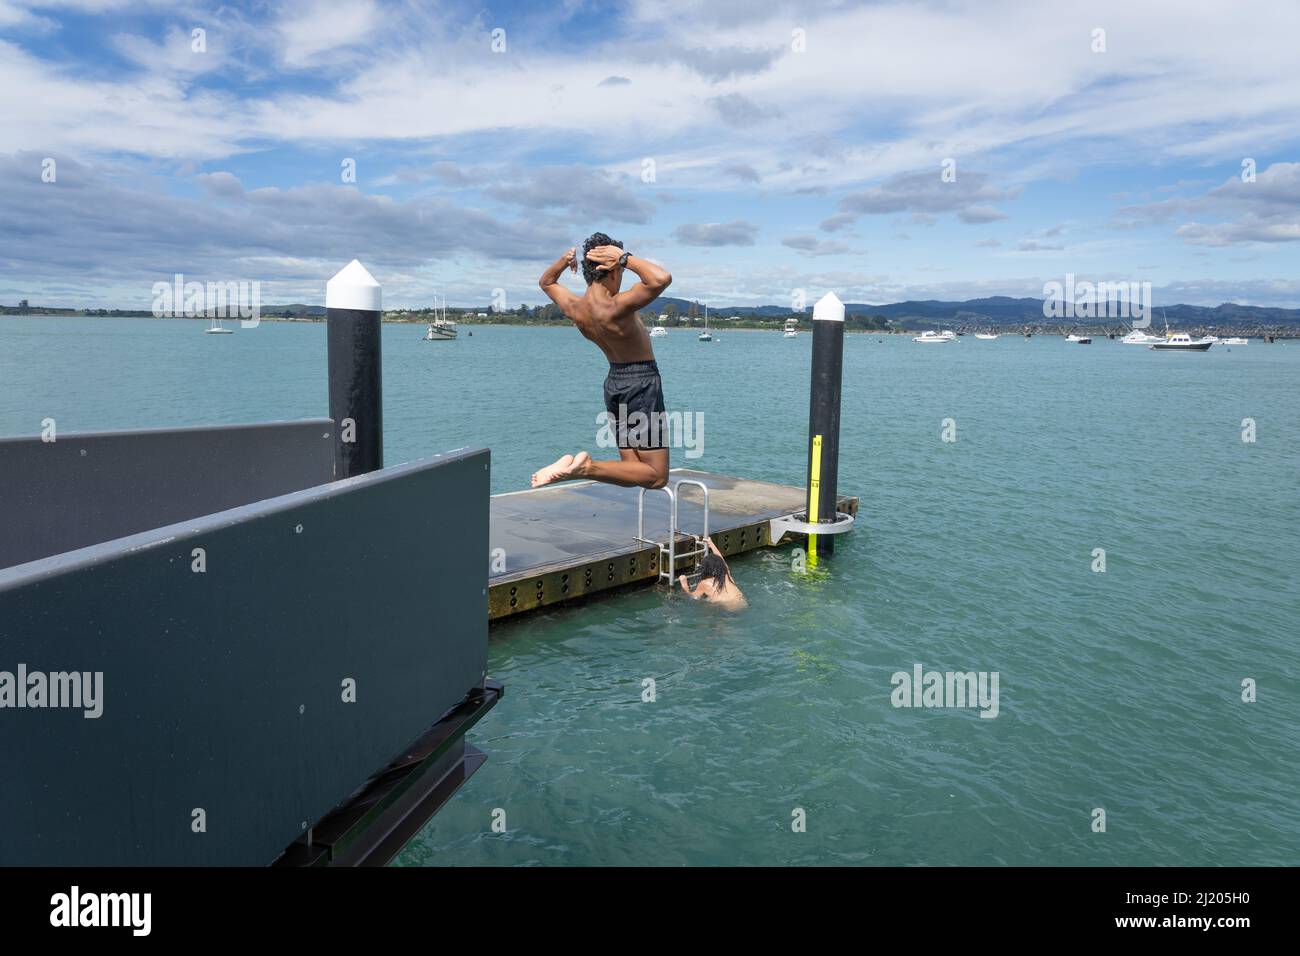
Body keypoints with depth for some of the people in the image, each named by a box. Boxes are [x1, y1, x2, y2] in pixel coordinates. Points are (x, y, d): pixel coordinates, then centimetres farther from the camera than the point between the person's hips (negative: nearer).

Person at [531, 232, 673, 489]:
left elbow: (546, 282, 19)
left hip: (614, 380, 8)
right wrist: (625, 258, -26)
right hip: (642, 382, -8)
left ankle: (574, 465, -7)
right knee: (657, 476, -3)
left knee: (635, 469, 15)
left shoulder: (574, 308, -2)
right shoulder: (615, 308, -24)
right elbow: (662, 279, -38)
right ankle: (587, 467, -19)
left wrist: (563, 261, 1)